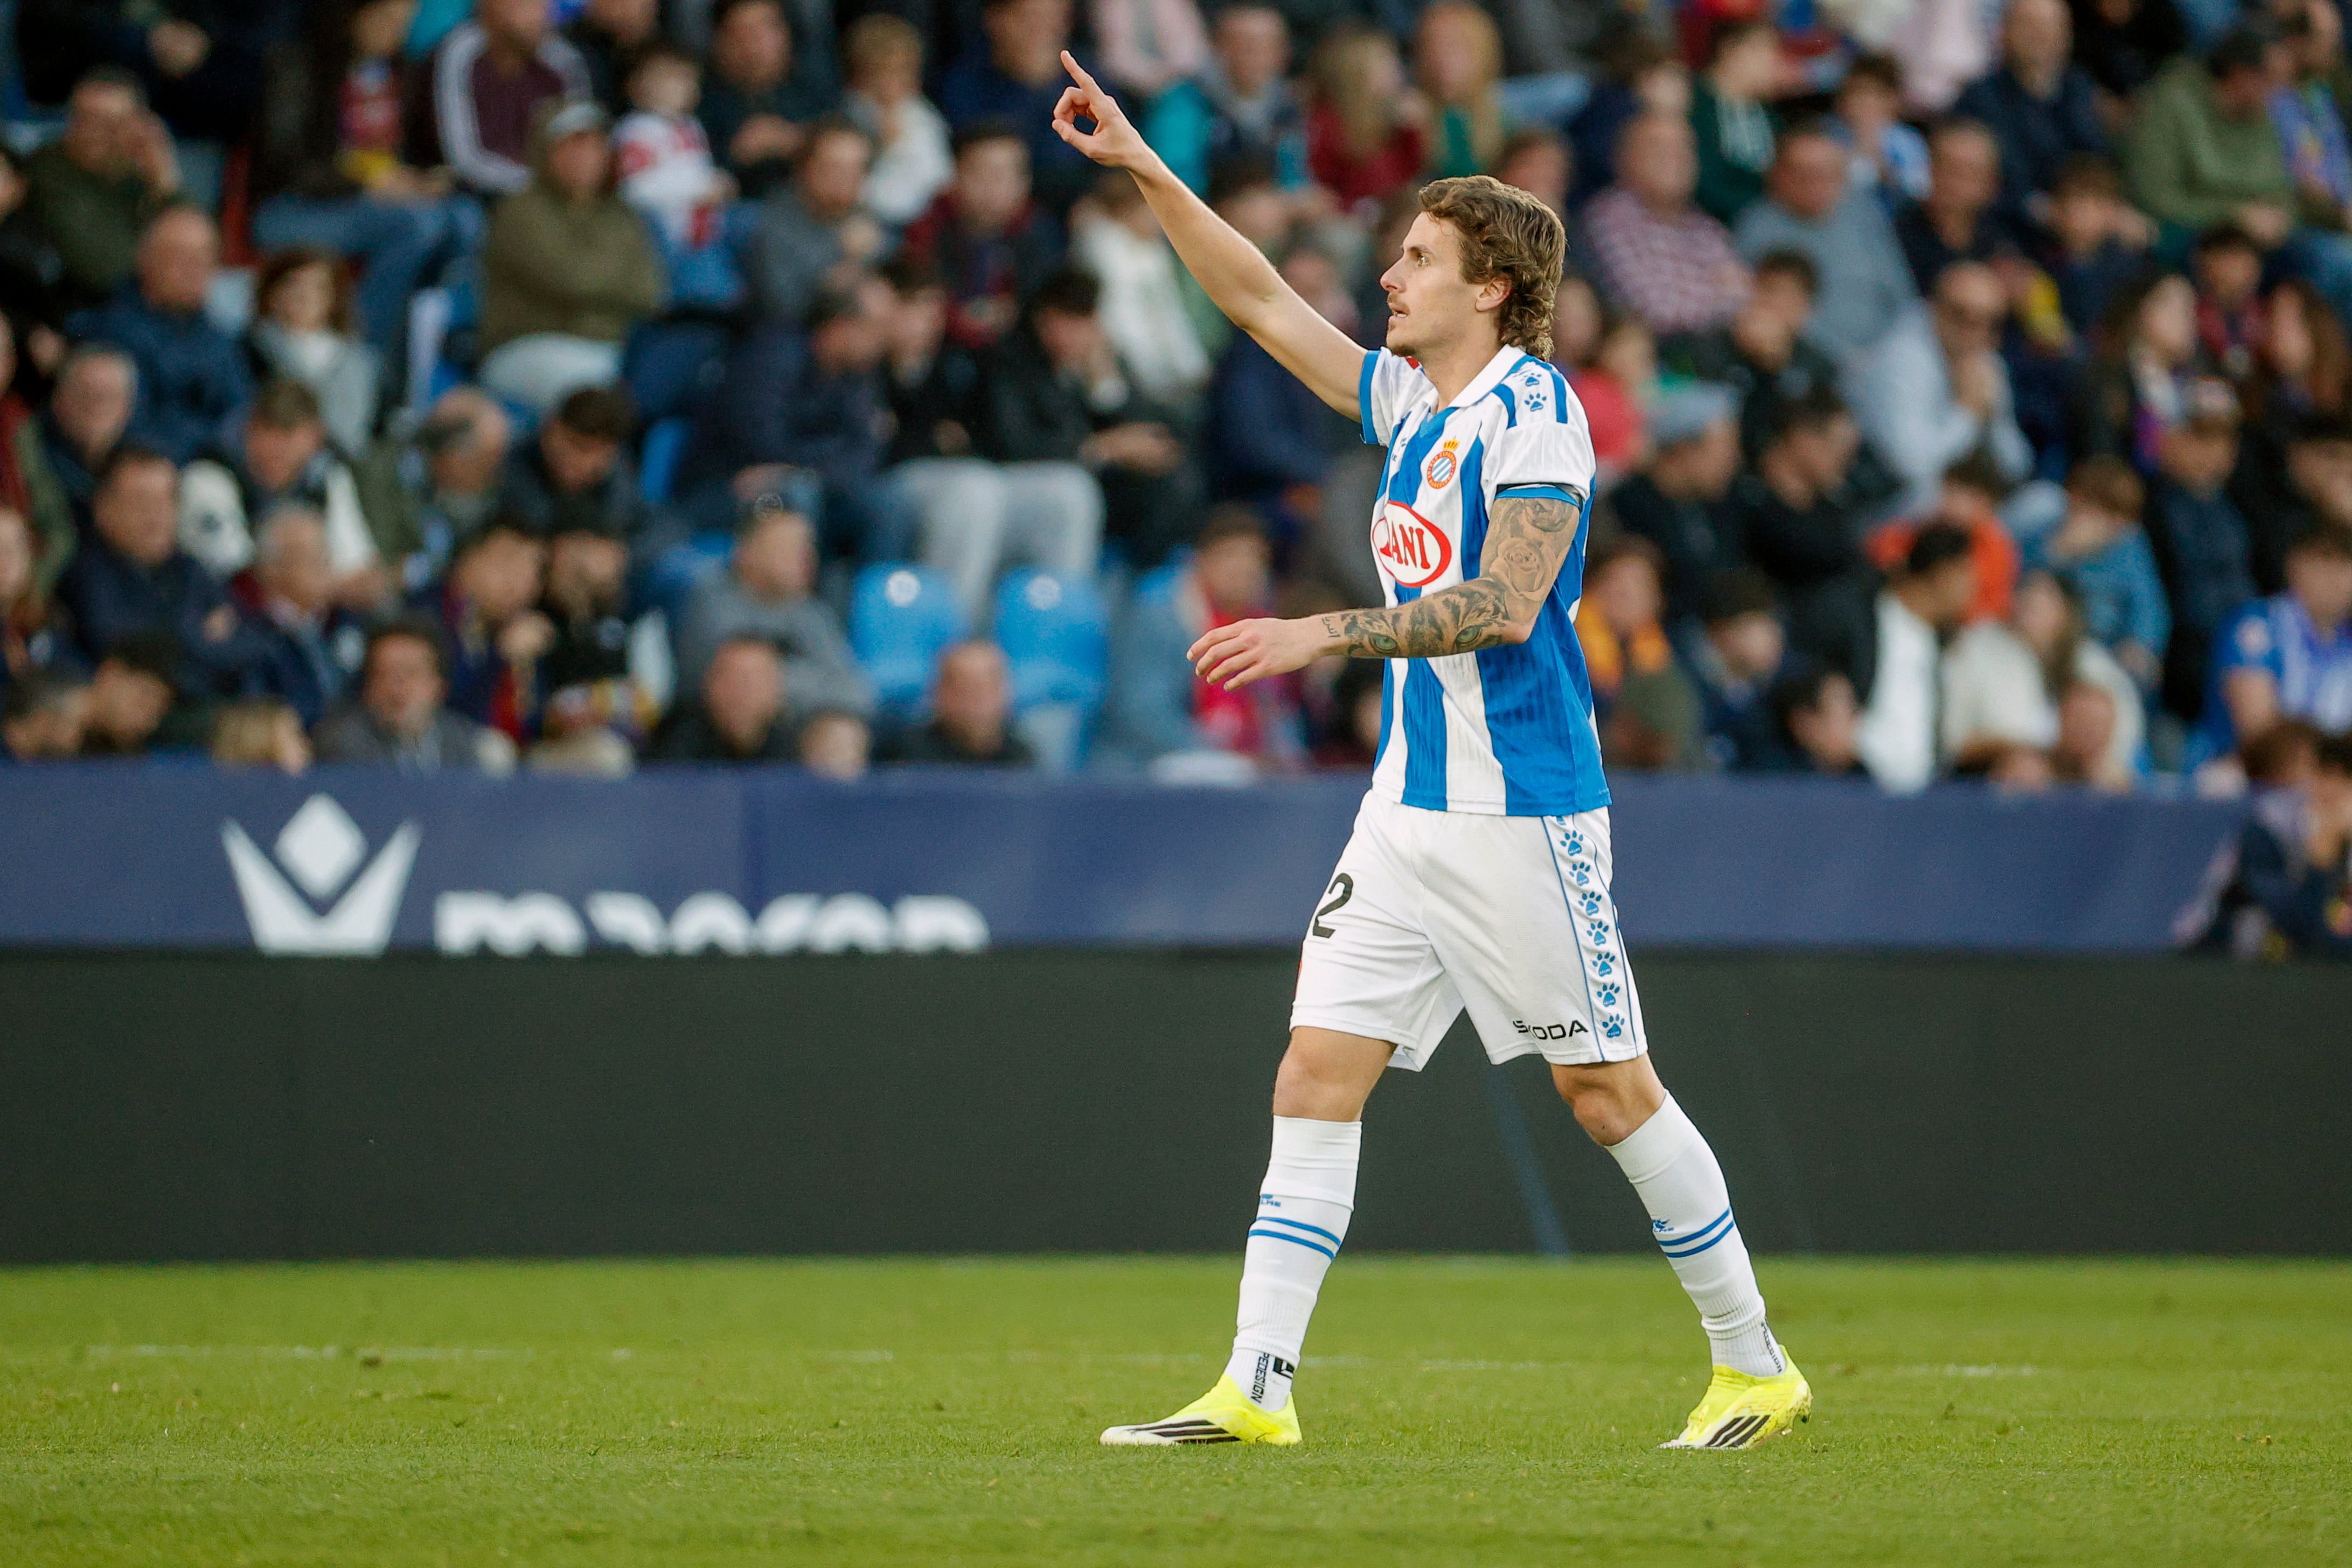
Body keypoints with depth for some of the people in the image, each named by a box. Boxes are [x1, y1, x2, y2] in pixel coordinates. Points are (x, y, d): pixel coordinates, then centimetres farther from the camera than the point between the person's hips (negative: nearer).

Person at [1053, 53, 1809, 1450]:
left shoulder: (1533, 414, -12)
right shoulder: (1411, 401, 12)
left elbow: (1502, 605, -21)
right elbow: (1264, 301, 20)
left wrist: (1324, 634, -22)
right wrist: (1143, 169, 15)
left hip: (1522, 810, -8)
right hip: (1409, 807, 8)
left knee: (1608, 1088, -1)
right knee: (1317, 1074, -1)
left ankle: (1756, 1367, 11)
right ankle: (1257, 1388, -3)